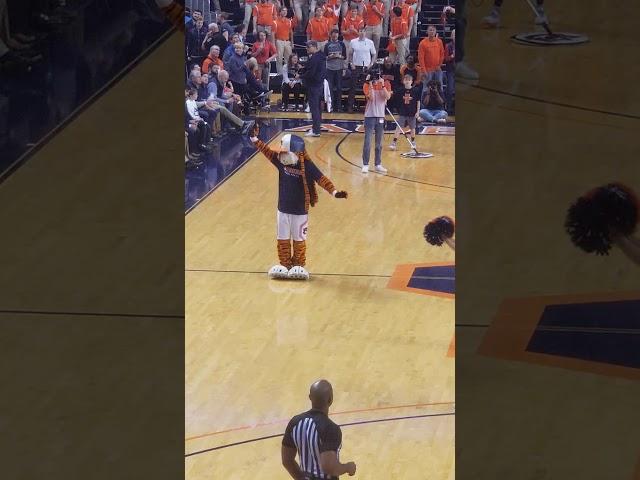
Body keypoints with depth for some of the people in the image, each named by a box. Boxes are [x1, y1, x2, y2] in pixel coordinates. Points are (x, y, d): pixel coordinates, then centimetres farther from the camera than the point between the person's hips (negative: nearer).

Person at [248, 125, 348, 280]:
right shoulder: (281, 161, -6)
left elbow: (321, 179, -21)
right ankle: (284, 264, 24)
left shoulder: (307, 166, -19)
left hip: (300, 211, -4)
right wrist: (254, 138, -8)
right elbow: (268, 152, -1)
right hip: (283, 209, 4)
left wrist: (334, 192, -30)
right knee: (282, 239, 12)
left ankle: (299, 265, 22)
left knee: (299, 239, 10)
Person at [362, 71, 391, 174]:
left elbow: (388, 97, -13)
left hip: (380, 117, 3)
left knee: (379, 143, 9)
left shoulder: (386, 84, 3)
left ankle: (378, 164, 16)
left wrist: (382, 85, -19)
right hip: (369, 116, -3)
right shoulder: (367, 85, -3)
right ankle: (365, 165, -2)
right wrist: (370, 84, -22)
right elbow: (370, 97, -17)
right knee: (367, 142, -6)